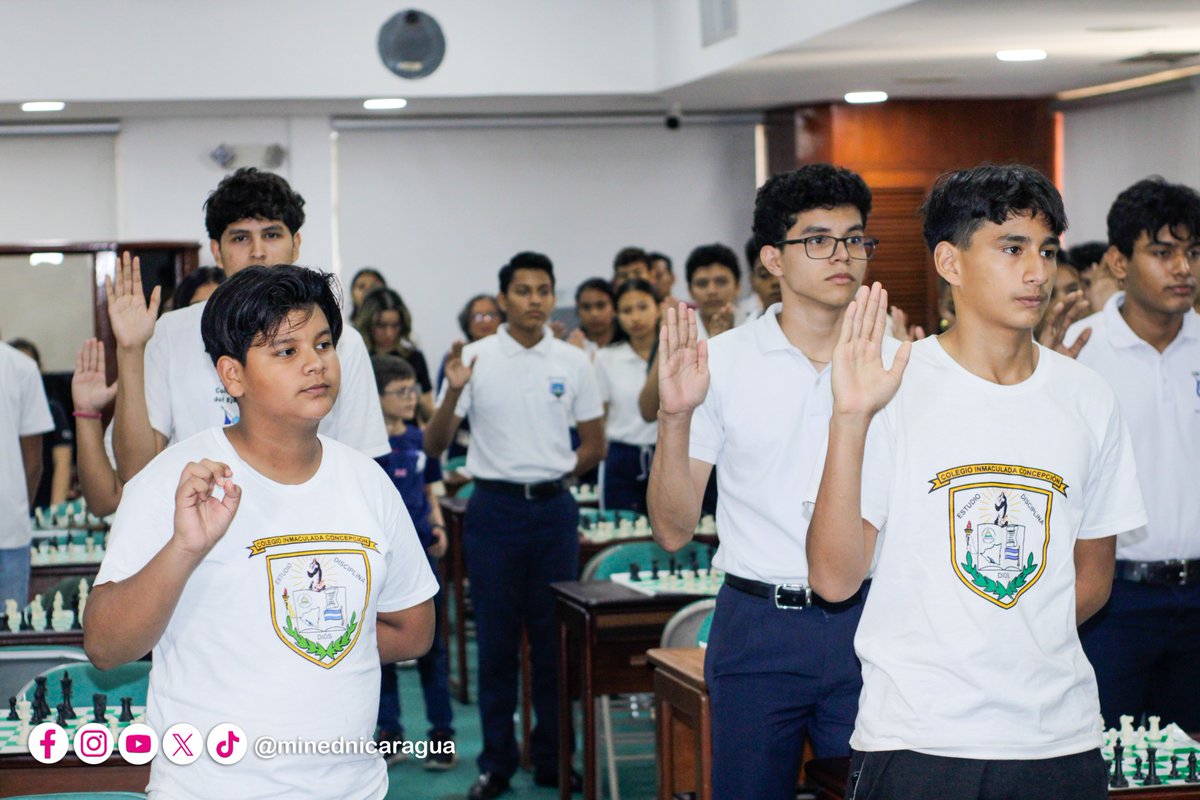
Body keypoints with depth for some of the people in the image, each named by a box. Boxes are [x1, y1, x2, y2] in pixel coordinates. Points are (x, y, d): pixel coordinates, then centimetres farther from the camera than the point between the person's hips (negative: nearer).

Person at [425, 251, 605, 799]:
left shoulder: (573, 363, 4)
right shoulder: (474, 359, -1)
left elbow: (594, 446, 12)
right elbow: (434, 447, -5)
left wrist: (551, 474, 2)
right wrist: (453, 391, -20)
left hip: (554, 508, 2)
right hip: (495, 509, -1)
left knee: (555, 640, 6)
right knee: (496, 641, 3)